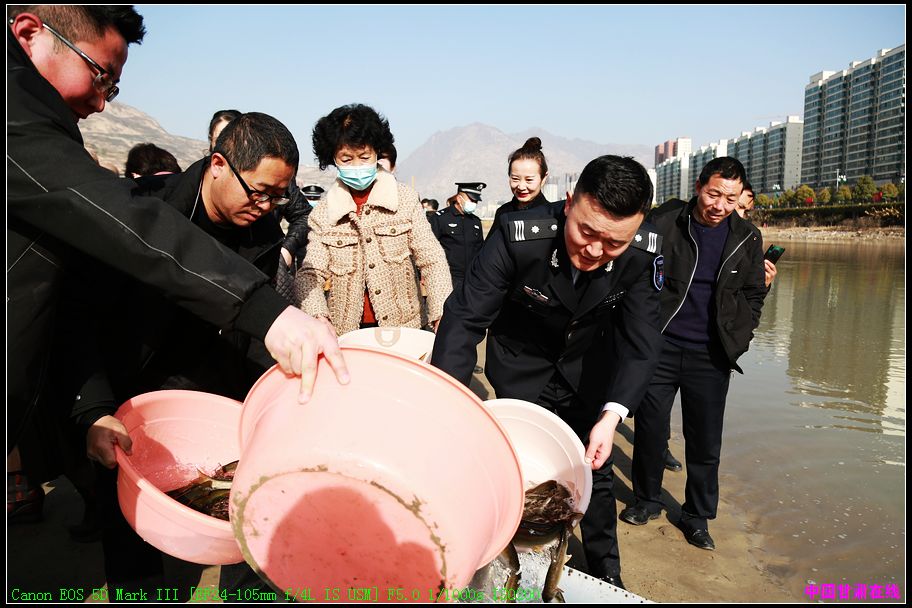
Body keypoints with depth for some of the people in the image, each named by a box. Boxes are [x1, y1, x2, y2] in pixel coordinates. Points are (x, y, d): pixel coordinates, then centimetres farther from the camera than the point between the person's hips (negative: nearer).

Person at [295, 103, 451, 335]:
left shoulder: (405, 199, 1)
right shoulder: (322, 214, 3)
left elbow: (431, 262, -2)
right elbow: (309, 274, -2)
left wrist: (442, 318, -14)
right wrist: (318, 317, -22)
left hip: (403, 327, 0)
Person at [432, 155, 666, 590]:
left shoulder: (644, 254, -24)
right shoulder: (518, 235, -33)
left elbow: (641, 339, -22)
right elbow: (465, 318, -29)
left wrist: (613, 413, -37)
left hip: (587, 370, 3)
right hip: (521, 370, -2)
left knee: (595, 469, 14)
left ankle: (607, 574, 38)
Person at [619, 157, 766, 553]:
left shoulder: (747, 239, 4)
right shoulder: (663, 222, -7)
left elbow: (753, 295, 13)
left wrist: (737, 340, 2)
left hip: (710, 357, 2)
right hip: (660, 346, -1)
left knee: (706, 443, 9)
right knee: (649, 431, 9)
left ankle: (697, 517, 29)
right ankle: (647, 501, 32)